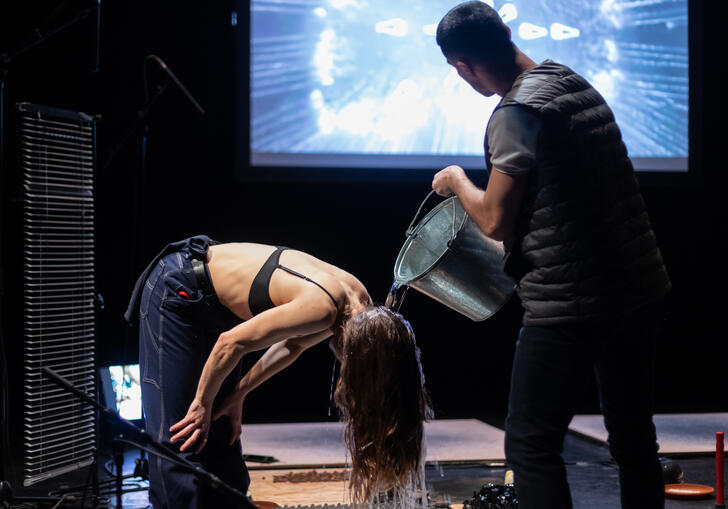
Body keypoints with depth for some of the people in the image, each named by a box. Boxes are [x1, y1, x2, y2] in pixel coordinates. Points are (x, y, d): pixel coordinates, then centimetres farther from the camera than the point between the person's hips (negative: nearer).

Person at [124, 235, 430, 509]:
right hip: (176, 290, -8)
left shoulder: (360, 302, -7)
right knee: (183, 437, -6)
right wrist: (203, 403, -13)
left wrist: (239, 393, 5)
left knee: (221, 433, 11)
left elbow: (292, 344, 7)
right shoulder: (323, 309, -33)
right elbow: (231, 343, -26)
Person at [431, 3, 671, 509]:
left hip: (572, 303, -9)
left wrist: (458, 182, 5)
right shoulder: (575, 82, 10)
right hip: (642, 287, 9)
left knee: (531, 445, 1)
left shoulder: (517, 113, -16)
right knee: (634, 437, 17)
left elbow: (495, 220, -14)